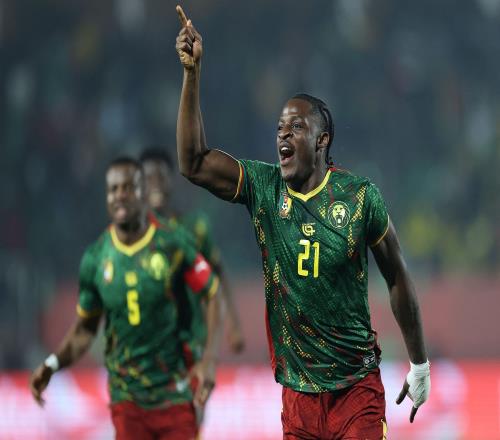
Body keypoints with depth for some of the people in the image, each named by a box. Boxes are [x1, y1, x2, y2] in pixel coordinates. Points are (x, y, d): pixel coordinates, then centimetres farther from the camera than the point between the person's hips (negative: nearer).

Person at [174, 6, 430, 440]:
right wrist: (192, 73, -13)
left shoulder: (360, 195, -6)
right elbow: (193, 162, -8)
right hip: (298, 388, 3)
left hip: (357, 388, -3)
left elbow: (397, 278, 2)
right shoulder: (263, 187, 0)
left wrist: (419, 363, 6)